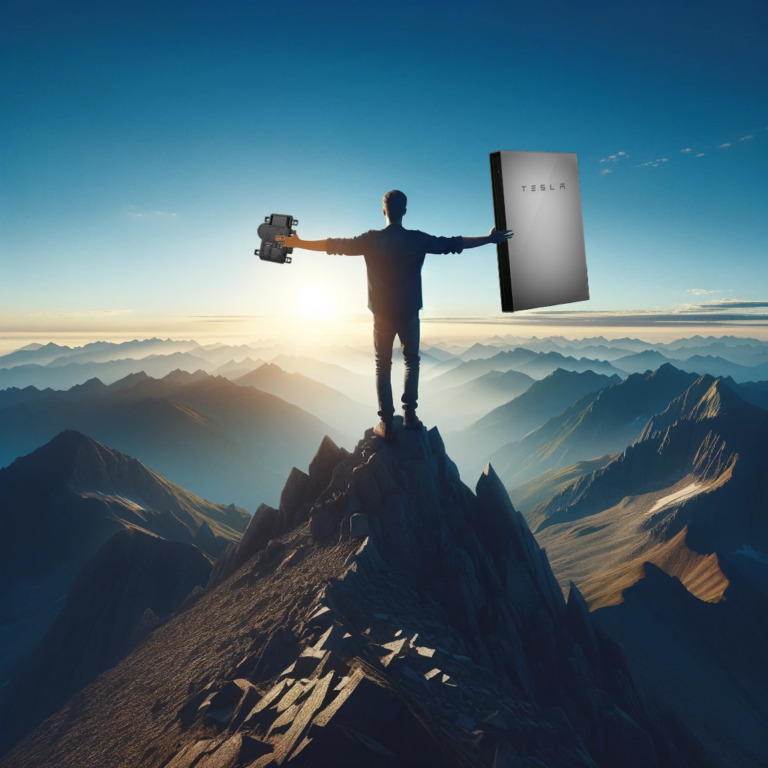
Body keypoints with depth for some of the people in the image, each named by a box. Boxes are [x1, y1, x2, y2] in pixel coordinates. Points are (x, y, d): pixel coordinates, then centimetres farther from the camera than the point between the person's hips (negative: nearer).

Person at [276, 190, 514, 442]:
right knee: (411, 361, 20)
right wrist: (490, 239, 6)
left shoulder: (371, 239, -8)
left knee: (383, 366, 9)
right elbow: (454, 244, -4)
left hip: (382, 314, 0)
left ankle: (387, 424, 5)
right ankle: (409, 414, 16)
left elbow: (334, 245, -2)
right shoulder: (418, 239, -8)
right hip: (409, 314, 0)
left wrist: (297, 243, 10)